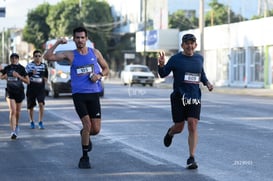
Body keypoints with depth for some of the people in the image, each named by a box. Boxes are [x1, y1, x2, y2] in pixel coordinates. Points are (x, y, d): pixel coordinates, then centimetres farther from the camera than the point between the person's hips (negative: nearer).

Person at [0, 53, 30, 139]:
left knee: (17, 112, 15)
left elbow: (28, 81, -9)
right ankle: (13, 131, -18)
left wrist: (18, 76, -19)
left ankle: (16, 126, 44)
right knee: (12, 111, -16)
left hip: (19, 91, 0)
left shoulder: (21, 68, -7)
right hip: (10, 92, 0)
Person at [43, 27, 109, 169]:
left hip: (93, 94, 2)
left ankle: (84, 135, 37)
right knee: (87, 125, -16)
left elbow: (106, 69, 17)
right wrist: (57, 43, -13)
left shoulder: (95, 53, 8)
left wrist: (99, 75, -4)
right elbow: (48, 57, -5)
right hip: (78, 94, -2)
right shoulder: (70, 55, 2)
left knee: (96, 129, -1)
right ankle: (84, 157, 0)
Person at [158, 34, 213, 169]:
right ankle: (170, 133, 44)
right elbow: (163, 74, -3)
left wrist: (207, 83, 8)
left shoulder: (199, 58, 9)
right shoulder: (176, 59, -3)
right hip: (178, 97, -2)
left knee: (193, 127, -11)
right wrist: (161, 65, -23)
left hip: (194, 97, 2)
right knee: (179, 127, 5)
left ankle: (191, 158, -9)